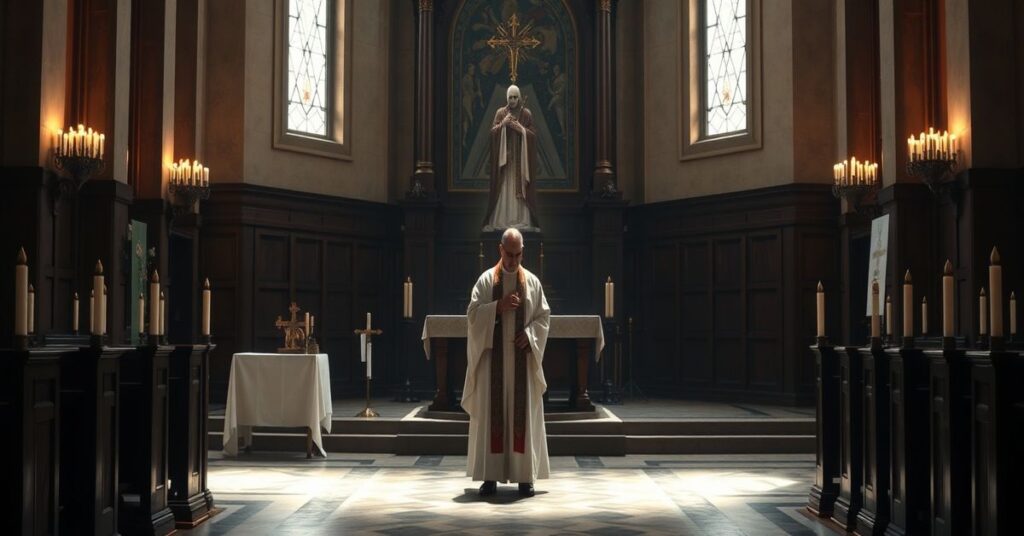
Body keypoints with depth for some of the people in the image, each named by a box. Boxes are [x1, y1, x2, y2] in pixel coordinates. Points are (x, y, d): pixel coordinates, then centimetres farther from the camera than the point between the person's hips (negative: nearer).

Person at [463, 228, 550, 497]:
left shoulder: (532, 281, 6)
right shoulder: (486, 280, 4)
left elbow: (544, 316, 6)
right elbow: (472, 313, -2)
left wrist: (529, 334, -11)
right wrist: (498, 306, -15)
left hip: (522, 358, 1)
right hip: (493, 356, -1)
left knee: (523, 414, 1)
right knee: (491, 413, -1)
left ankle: (525, 476, 6)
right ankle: (490, 476, 3)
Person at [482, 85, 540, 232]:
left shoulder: (527, 114, 2)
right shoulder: (500, 113, 5)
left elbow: (533, 135, 0)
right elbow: (492, 132, 0)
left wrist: (520, 129, -15)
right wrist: (502, 124, -14)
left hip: (521, 157, -1)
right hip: (504, 156, 1)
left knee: (521, 187, -3)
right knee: (503, 187, -3)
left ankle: (522, 220, 0)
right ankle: (501, 219, 0)